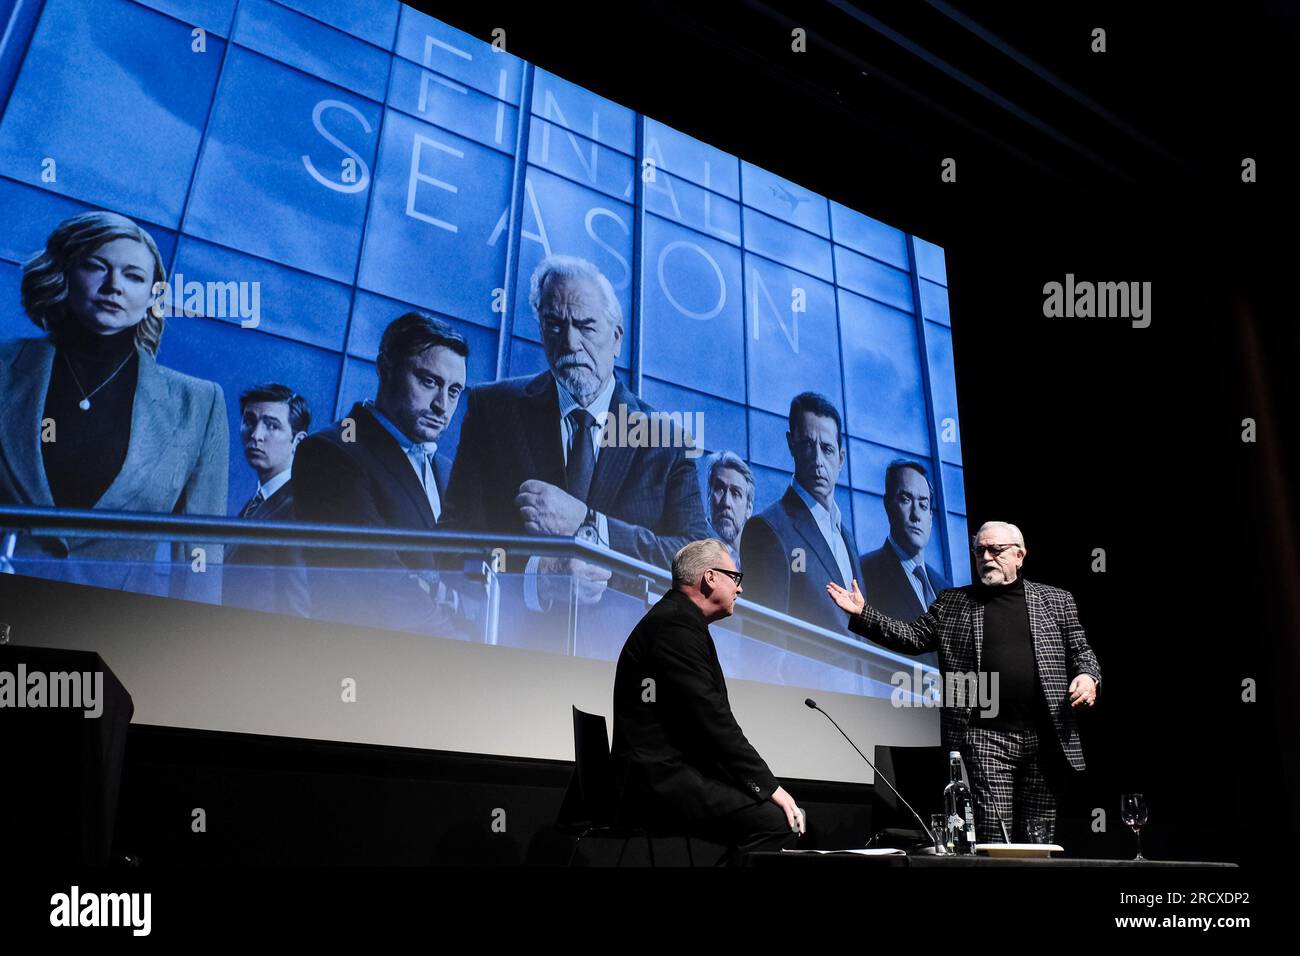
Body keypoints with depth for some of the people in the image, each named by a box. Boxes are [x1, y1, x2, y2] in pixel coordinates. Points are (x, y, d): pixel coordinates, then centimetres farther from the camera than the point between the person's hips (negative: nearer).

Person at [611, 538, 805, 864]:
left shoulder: (679, 620, 17)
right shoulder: (676, 624, -14)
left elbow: (711, 717, 14)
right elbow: (713, 720, -20)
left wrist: (766, 784, 7)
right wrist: (769, 786, -15)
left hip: (669, 773, 10)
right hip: (659, 780, -10)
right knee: (777, 822, -20)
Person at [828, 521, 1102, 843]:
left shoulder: (1056, 600, 11)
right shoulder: (952, 603, 9)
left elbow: (1081, 651, 15)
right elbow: (913, 638, 8)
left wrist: (1088, 676, -7)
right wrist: (862, 614, -2)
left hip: (1047, 738, 2)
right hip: (986, 737, -1)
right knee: (993, 832, -6)